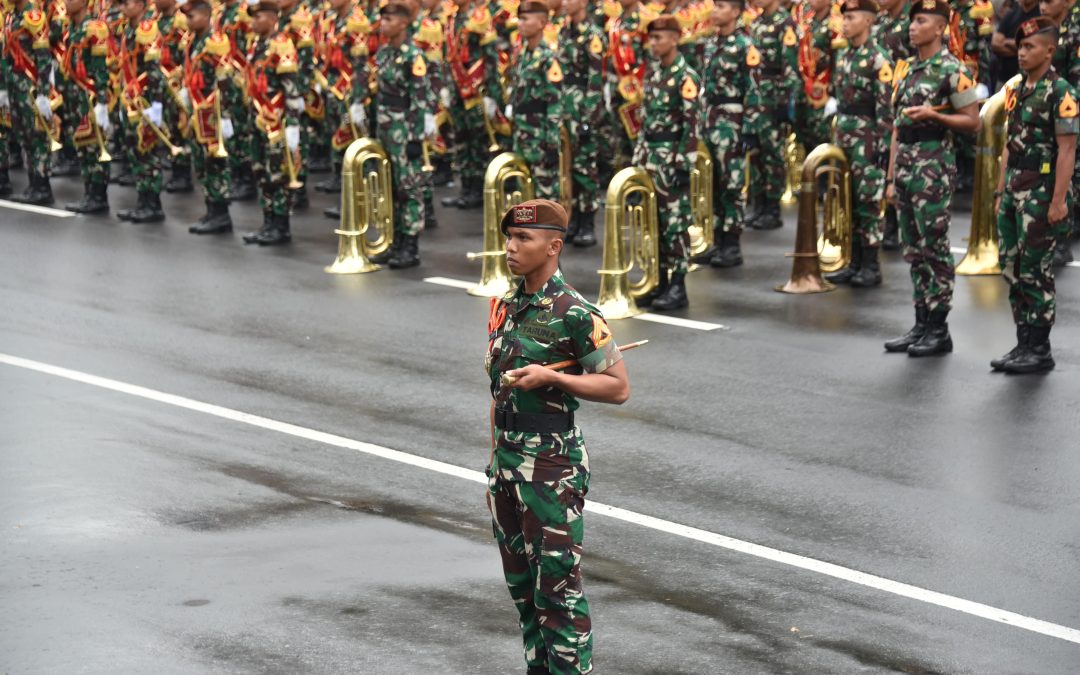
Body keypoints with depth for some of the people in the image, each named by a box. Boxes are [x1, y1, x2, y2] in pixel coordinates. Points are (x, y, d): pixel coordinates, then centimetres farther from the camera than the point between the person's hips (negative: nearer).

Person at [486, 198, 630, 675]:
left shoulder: (574, 314, -13)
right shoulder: (506, 307, 10)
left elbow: (618, 387, -12)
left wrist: (550, 377, -22)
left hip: (552, 469, -8)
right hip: (507, 465, 8)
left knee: (557, 587, -6)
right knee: (520, 584, 13)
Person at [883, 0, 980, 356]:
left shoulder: (952, 70, -8)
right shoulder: (906, 71, 15)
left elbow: (973, 122, -8)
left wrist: (933, 114, -22)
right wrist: (891, 178, 16)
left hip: (934, 163, -8)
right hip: (905, 163, 8)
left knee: (934, 247, -6)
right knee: (913, 249, 9)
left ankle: (939, 330, -2)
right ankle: (921, 325, 15)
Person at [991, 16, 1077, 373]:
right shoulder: (1017, 90, 13)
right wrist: (1001, 193, 15)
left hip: (1042, 192, -8)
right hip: (1014, 192, 8)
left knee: (1035, 272, -5)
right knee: (1012, 270, 9)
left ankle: (1040, 350, 2)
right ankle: (1024, 344, 17)